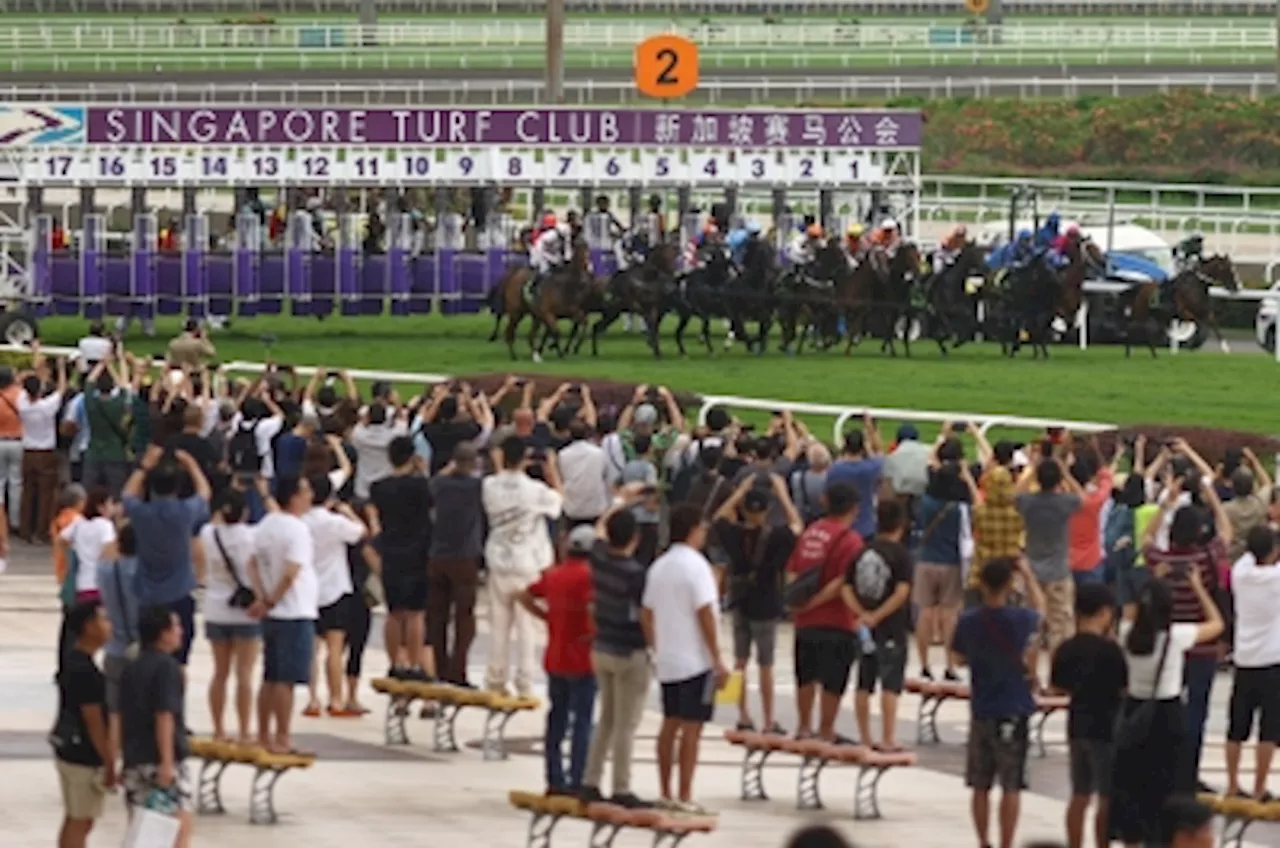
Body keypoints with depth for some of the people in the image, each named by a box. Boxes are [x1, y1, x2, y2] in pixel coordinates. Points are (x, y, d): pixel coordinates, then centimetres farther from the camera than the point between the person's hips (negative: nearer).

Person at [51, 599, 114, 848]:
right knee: (81, 821, -3)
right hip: (84, 756, -10)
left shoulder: (72, 662, 8)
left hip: (69, 750, 10)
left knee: (73, 819, 16)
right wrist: (109, 764, -16)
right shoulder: (84, 671, -23)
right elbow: (93, 722, -22)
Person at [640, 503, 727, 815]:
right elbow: (705, 615, -17)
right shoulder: (695, 565, -14)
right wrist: (718, 661, -14)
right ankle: (684, 797, -5)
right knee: (692, 727, -4)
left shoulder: (659, 566, 9)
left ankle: (666, 794, 16)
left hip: (667, 661, 7)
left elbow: (646, 614, 12)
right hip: (696, 661, -7)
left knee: (670, 725, 12)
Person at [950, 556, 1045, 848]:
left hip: (981, 711, 3)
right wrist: (1028, 574, 20)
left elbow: (959, 659, 10)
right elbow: (1040, 608, 10)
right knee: (1011, 787, 0)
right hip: (1013, 710, -3)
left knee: (980, 786, 11)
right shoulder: (1019, 620, -13)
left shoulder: (967, 622, -5)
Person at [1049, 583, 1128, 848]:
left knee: (1080, 795, 13)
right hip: (1105, 728, -6)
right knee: (1107, 798, 0)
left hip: (1077, 725, 7)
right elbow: (1125, 689, -15)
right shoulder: (1109, 649, -17)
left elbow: (1058, 686, 11)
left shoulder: (1066, 649, 1)